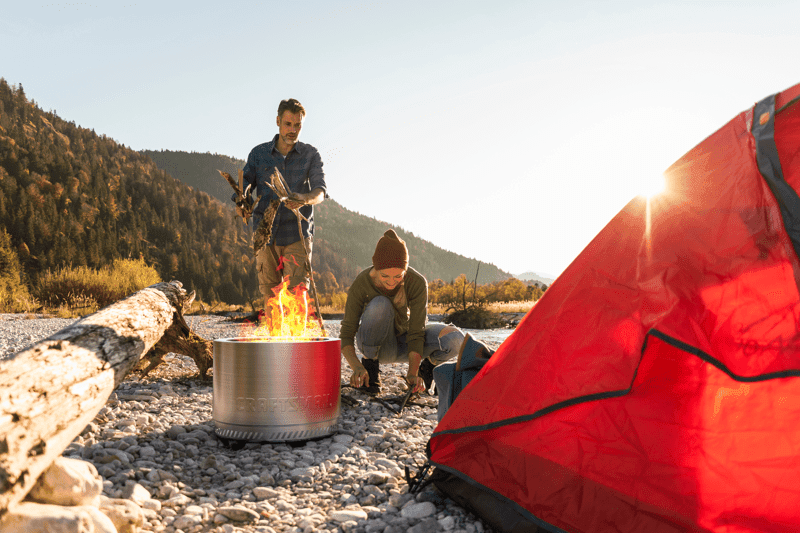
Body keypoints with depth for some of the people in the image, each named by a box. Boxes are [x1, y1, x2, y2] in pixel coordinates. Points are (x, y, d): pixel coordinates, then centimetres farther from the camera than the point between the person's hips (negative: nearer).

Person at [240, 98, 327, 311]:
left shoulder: (311, 155, 5)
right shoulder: (258, 153, 9)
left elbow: (320, 190, -7)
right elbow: (244, 185, 7)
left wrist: (305, 199, -31)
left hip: (297, 233, -2)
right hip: (265, 232, 2)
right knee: (269, 294, 5)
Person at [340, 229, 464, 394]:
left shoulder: (418, 283, -25)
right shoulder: (361, 285, -26)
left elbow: (416, 334, -24)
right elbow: (346, 336, -24)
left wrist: (413, 373, -37)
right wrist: (356, 367, -42)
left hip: (405, 342, 1)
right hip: (377, 344, -1)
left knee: (455, 339, -28)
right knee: (380, 306, -36)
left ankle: (428, 365, 5)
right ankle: (369, 362, -12)